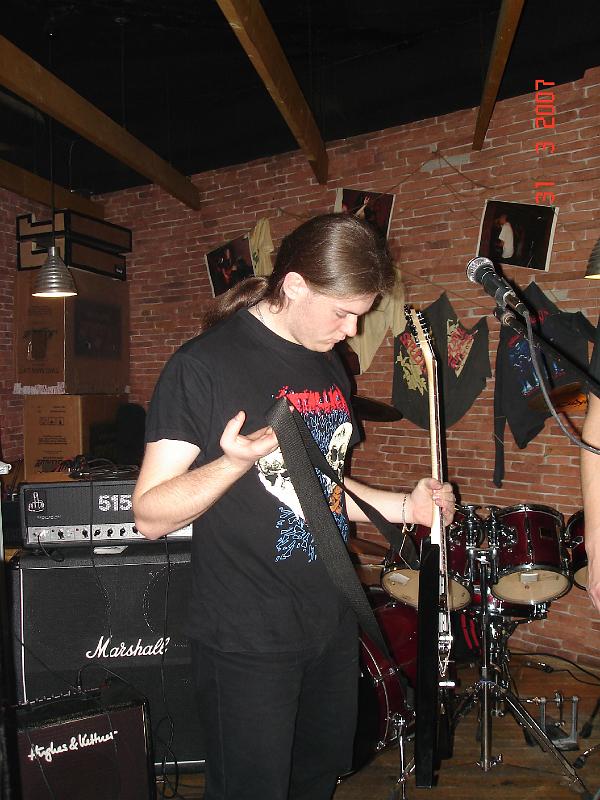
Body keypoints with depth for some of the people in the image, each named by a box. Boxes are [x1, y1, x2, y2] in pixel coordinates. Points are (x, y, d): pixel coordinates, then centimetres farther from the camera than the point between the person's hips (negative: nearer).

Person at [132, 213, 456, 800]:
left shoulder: (330, 366, 7)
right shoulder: (204, 365, -17)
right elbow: (150, 515, -18)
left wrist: (403, 506, 2)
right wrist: (235, 460, -34)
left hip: (333, 625, 8)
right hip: (247, 641, -7)